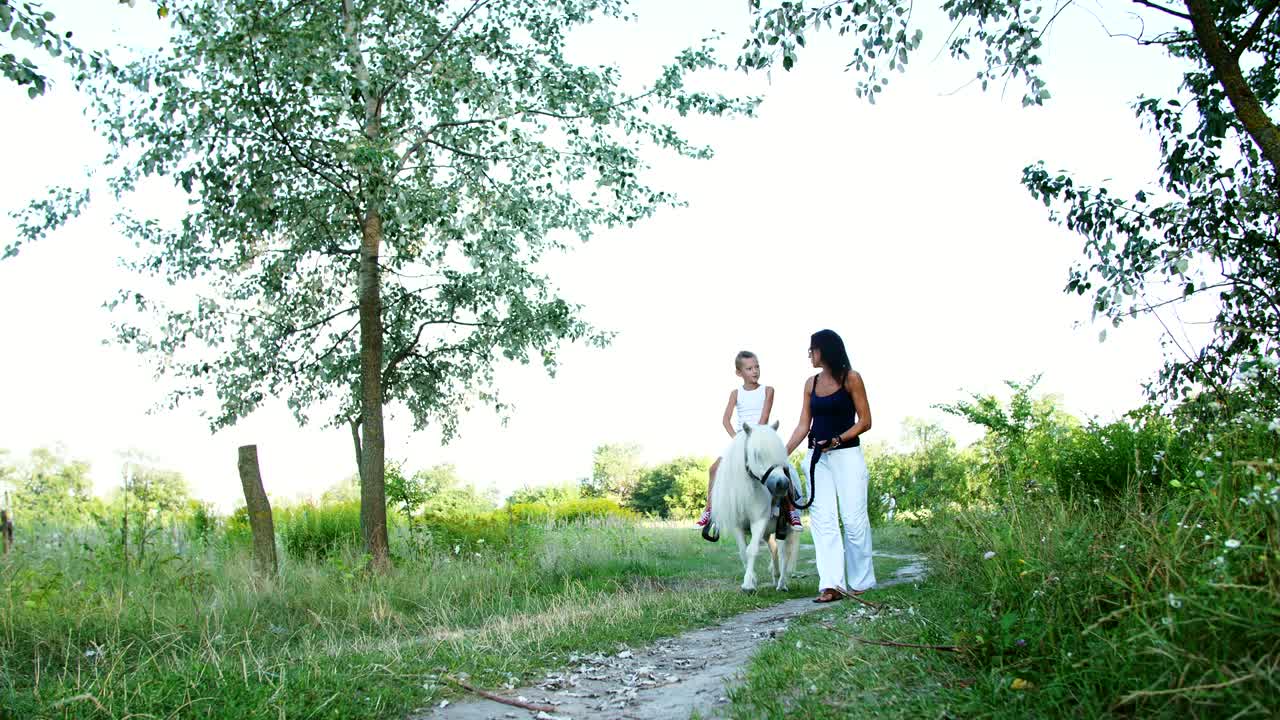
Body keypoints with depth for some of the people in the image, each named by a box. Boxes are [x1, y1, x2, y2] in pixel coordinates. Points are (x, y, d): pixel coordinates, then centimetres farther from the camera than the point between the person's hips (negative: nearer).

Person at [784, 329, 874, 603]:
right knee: (822, 519, -4)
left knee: (853, 518, -3)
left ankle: (860, 581, 10)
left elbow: (865, 421, -5)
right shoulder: (811, 383, 11)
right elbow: (803, 425, 9)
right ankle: (832, 584, -7)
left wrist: (837, 440, -16)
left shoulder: (851, 378, -3)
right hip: (817, 457, 5)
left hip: (847, 454, -5)